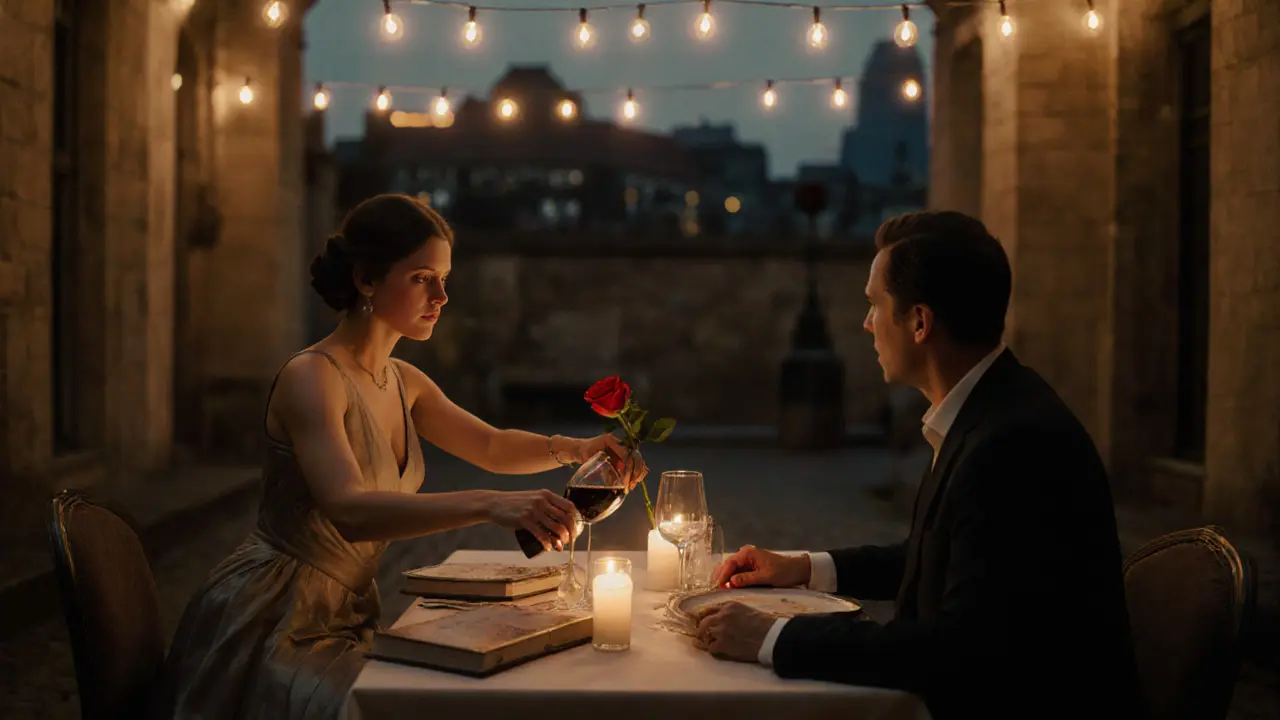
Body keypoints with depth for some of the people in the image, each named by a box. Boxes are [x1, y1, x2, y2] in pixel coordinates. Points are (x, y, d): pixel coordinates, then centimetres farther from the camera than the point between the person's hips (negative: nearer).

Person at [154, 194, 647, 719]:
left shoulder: (404, 383, 7)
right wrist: (488, 505, -43)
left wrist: (573, 449, -1)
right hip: (269, 626, -7)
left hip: (345, 616, 7)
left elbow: (492, 447, 18)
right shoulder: (310, 378, -18)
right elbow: (349, 510, -33)